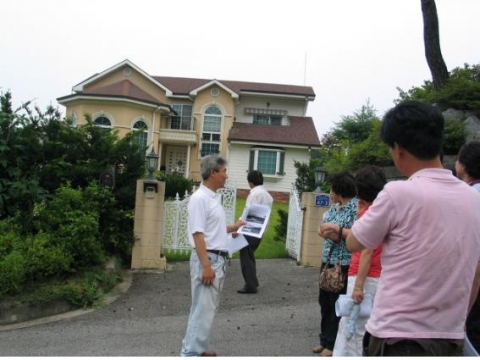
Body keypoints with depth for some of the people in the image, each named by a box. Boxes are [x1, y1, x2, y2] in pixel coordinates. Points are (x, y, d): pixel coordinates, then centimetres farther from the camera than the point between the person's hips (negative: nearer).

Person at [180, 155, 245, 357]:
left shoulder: (213, 198, 13)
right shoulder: (200, 198, -15)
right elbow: (198, 233, -21)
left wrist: (232, 227, 23)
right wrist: (206, 266, -24)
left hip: (218, 259, 10)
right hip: (207, 259, -10)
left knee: (209, 308, 16)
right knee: (203, 309, -6)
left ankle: (198, 348, 26)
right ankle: (190, 353, 2)